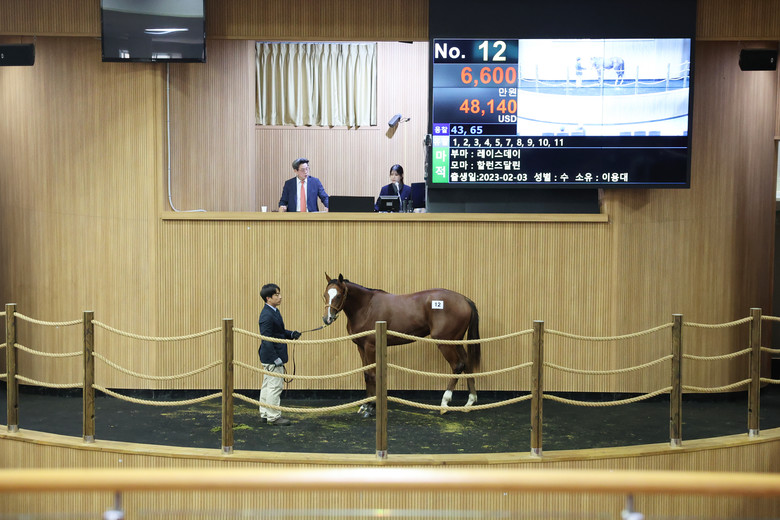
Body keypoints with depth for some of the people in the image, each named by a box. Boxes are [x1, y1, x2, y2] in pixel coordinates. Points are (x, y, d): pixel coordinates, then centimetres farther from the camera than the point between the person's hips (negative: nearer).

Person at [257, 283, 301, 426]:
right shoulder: (267, 315, -21)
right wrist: (276, 359, -24)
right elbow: (266, 339, -24)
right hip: (272, 356, -11)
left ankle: (265, 414, 28)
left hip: (270, 357, 11)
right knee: (275, 387, -3)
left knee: (267, 385, 18)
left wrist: (291, 334, 4)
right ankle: (273, 417, 6)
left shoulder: (274, 312, 11)